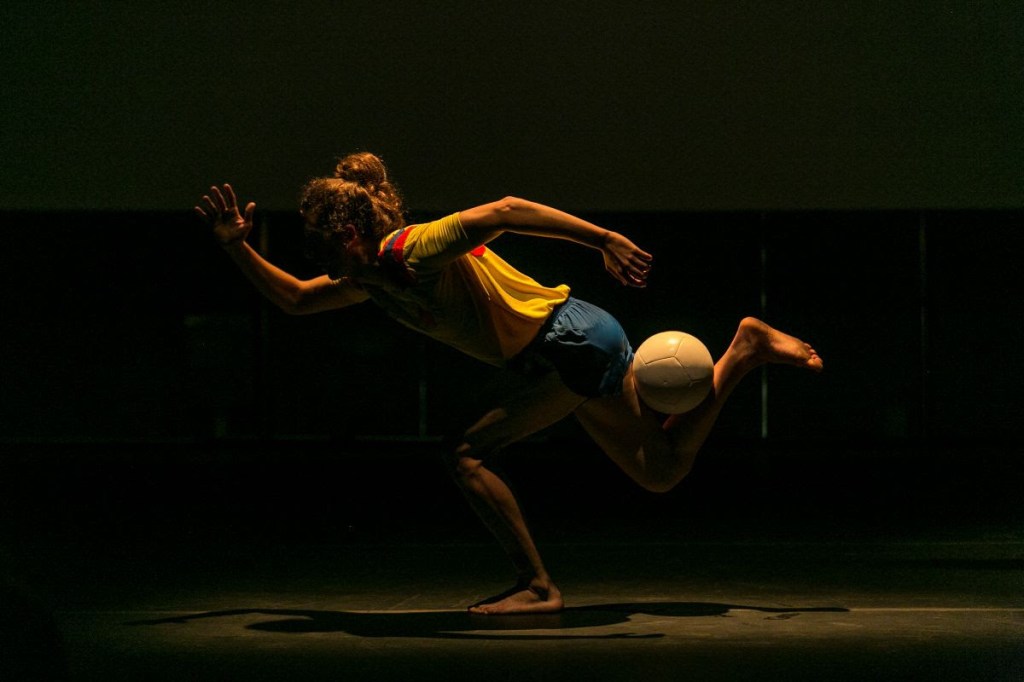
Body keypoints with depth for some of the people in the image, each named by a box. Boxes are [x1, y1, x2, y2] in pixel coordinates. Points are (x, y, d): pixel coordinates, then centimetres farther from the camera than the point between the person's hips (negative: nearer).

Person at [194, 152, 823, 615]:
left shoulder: (414, 250, -20)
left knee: (471, 457, -13)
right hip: (574, 351, 10)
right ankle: (745, 349, 23)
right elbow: (295, 300, 21)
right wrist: (237, 246, 11)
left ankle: (538, 586, -7)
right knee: (663, 471, 18)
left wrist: (605, 240, -34)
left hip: (575, 341, -10)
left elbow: (503, 211, -30)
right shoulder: (371, 280, 7)